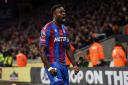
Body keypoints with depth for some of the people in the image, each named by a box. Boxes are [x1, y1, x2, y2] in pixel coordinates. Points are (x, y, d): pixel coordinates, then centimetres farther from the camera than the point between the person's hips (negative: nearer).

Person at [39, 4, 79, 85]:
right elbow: (42, 50, -14)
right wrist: (49, 67, -22)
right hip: (52, 64, -8)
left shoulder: (65, 29, 12)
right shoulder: (48, 29, -12)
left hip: (63, 65, 8)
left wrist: (74, 65, 10)